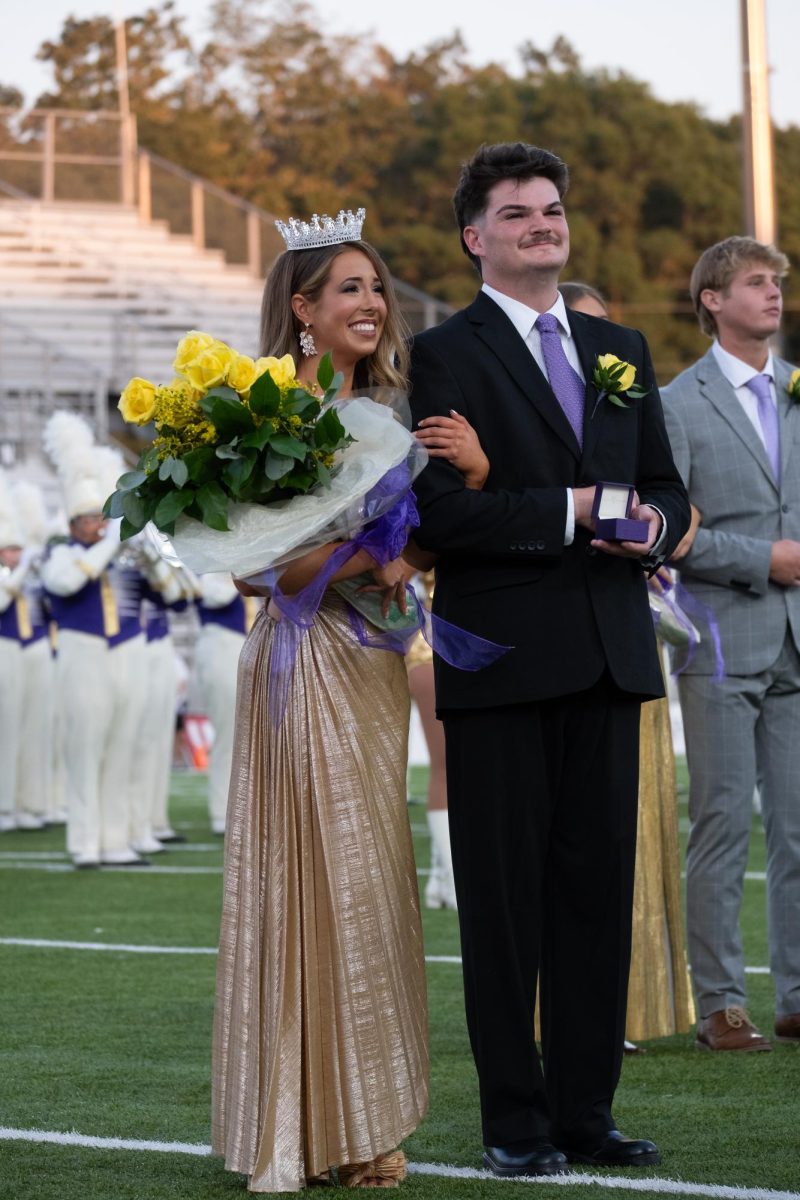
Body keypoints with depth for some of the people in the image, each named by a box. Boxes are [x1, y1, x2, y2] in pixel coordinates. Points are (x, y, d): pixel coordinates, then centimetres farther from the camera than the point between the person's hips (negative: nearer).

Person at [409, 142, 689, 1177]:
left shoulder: (620, 348, 16)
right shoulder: (446, 354, -3)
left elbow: (667, 487, 18)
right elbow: (439, 509, -12)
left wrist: (652, 527, -4)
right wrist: (568, 512, -17)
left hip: (607, 655, 6)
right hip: (503, 657, -5)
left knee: (600, 886, 8)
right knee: (505, 895, 0)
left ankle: (585, 1110, 15)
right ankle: (515, 1120, 7)